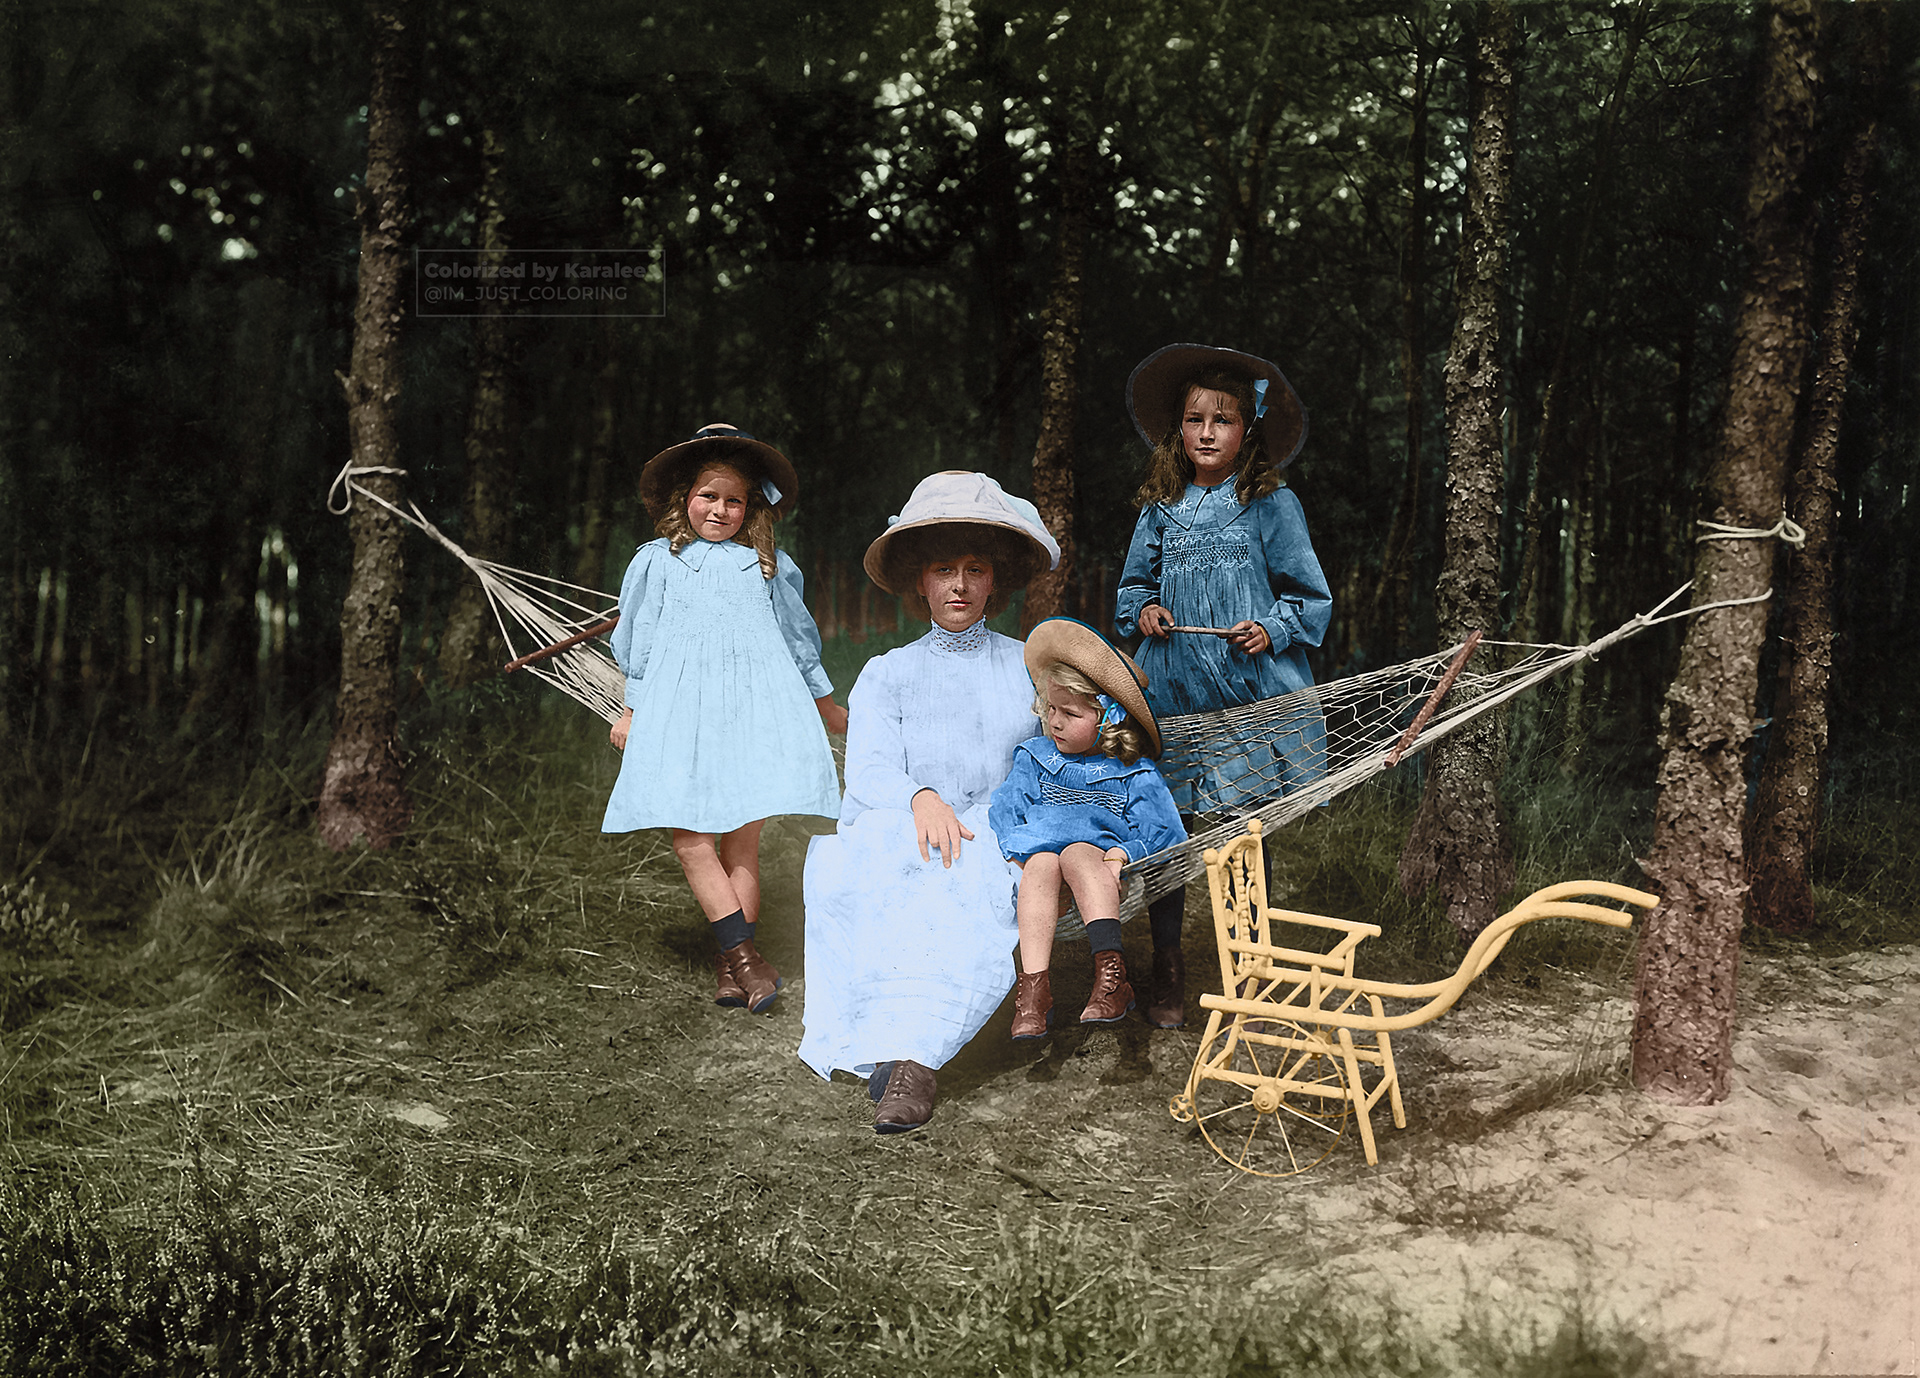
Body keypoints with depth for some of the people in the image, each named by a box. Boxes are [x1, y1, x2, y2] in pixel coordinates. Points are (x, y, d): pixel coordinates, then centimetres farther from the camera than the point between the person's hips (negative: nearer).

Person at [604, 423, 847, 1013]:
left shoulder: (767, 566, 14)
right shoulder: (657, 562, 11)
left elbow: (796, 639, 23)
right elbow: (640, 643, 17)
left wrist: (826, 705, 28)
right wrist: (632, 710, 16)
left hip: (752, 707, 0)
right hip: (680, 709, 0)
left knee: (742, 840, -2)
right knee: (690, 839, -11)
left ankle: (730, 965, 5)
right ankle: (743, 952, -8)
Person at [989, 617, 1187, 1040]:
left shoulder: (1135, 776, 10)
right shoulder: (1035, 758, 19)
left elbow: (1166, 833, 4)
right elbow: (1003, 810, 11)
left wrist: (1125, 852, -16)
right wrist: (1018, 848, -10)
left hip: (1099, 864, -2)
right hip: (1035, 851, 2)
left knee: (1077, 854, -36)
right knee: (1041, 865, -33)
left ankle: (1111, 971, -47)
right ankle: (1034, 986, -45)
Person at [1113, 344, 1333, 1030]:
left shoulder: (1272, 505, 1)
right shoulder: (1161, 509, 10)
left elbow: (1309, 596, 4)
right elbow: (1134, 585, 21)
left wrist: (1271, 631, -13)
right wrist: (1143, 609, 0)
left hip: (1252, 694, -2)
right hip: (1173, 695, 3)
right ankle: (1167, 967, 18)